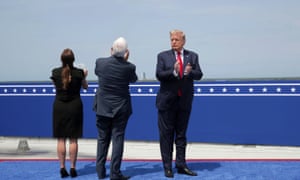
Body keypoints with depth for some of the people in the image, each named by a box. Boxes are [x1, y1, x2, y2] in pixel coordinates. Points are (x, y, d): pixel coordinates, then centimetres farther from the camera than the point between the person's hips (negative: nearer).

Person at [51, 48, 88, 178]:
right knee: (73, 139, 4)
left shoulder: (55, 72, -5)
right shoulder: (79, 72, -8)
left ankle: (62, 168, 6)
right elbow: (85, 86, 11)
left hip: (59, 107, 1)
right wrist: (84, 76, 29)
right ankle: (72, 168, 7)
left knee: (61, 139, 6)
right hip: (75, 106, -1)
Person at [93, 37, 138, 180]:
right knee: (118, 139, 3)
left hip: (103, 107, 2)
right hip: (121, 108, -2)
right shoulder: (129, 67, -12)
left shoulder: (100, 62, -9)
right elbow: (133, 79, 9)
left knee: (102, 139, 13)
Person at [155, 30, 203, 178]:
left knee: (181, 134, 10)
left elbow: (199, 75, -3)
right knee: (166, 135, 3)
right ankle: (167, 167, 11)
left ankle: (181, 165, 18)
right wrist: (173, 71, -27)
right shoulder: (163, 56, 0)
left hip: (184, 102, 2)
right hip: (167, 101, -2)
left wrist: (189, 72, -24)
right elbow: (159, 75, -11)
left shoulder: (192, 56, 6)